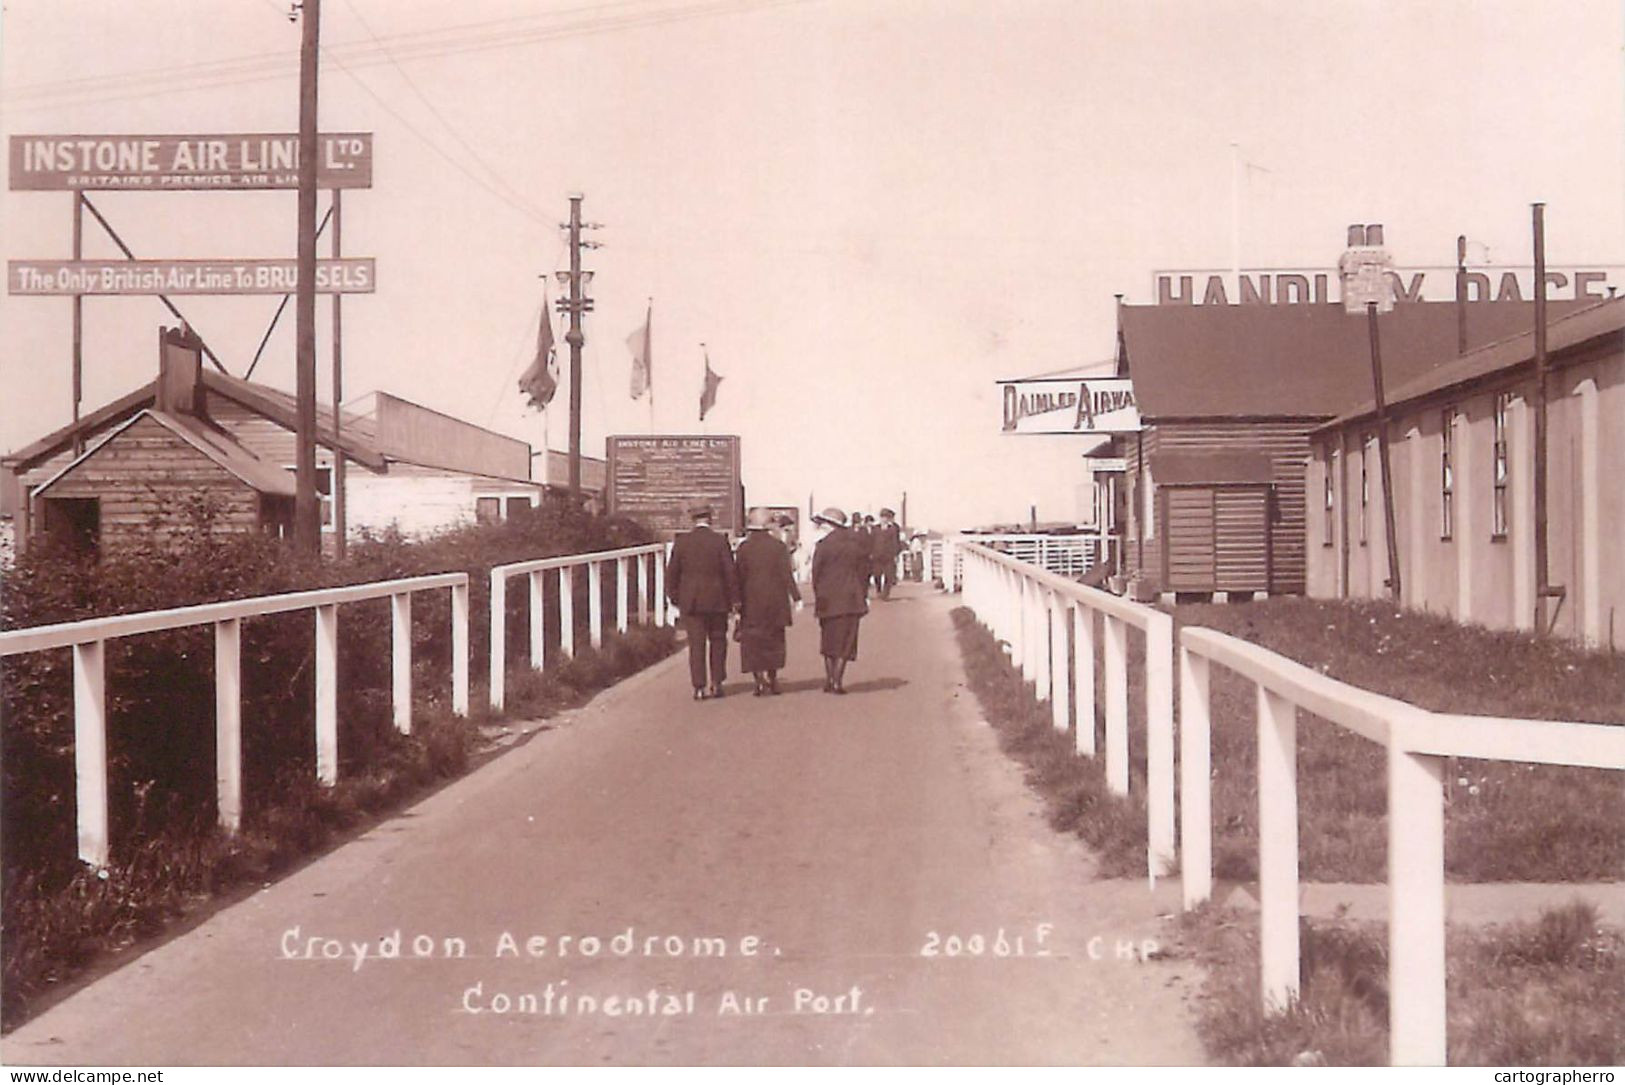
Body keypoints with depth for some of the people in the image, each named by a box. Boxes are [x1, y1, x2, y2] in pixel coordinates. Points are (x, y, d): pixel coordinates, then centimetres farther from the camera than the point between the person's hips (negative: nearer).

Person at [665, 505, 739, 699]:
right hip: (717, 600, -1)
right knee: (718, 641, 14)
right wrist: (734, 598, 0)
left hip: (691, 601, 1)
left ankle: (699, 687, 0)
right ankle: (716, 683, 12)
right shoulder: (720, 541, -7)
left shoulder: (681, 542, -2)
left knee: (696, 644, 4)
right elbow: (730, 572, -7)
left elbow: (672, 572, 1)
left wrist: (674, 597, 11)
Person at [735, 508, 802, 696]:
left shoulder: (743, 548, -4)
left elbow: (739, 576, -3)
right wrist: (796, 597, -5)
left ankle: (759, 678, -10)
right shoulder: (779, 546, -3)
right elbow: (786, 575, -8)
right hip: (775, 601, 1)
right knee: (773, 639, 14)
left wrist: (737, 601, 3)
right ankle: (773, 680, 16)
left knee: (752, 640, 4)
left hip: (751, 602, -1)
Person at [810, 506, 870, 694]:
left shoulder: (824, 545, -9)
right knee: (844, 641, 4)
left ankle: (829, 680, 14)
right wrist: (863, 595, 14)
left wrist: (818, 597, 5)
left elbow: (816, 573, -5)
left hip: (829, 599, -2)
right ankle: (837, 681, 0)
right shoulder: (858, 542, 3)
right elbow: (864, 571, 7)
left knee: (829, 639, 12)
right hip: (851, 599, 2)